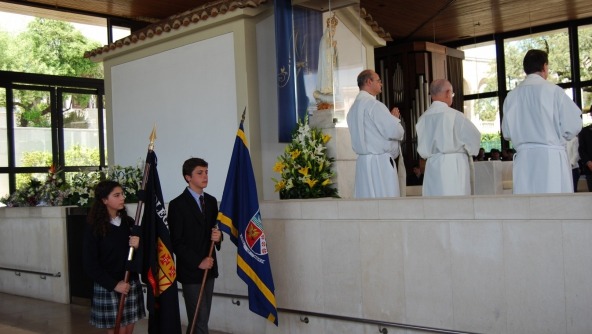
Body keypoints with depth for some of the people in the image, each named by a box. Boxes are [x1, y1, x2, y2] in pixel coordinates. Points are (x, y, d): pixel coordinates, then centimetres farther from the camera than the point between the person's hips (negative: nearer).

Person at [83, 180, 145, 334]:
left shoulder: (129, 222, 5)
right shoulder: (94, 228, -8)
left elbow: (139, 254, 12)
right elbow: (90, 264, -9)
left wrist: (138, 246, -11)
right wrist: (114, 284, -14)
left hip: (132, 285, 4)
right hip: (108, 288, -4)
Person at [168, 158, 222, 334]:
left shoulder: (211, 201, 10)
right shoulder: (177, 204, -9)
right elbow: (176, 242, -11)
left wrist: (218, 236, -6)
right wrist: (198, 262, -14)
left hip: (209, 268, 6)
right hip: (191, 270, -6)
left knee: (200, 319, 11)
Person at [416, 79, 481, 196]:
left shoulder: (423, 118, 2)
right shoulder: (454, 115, -11)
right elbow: (474, 136, -3)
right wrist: (469, 151, 15)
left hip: (432, 165, 5)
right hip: (453, 165, -5)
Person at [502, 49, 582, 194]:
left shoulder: (512, 95, 2)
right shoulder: (553, 91, -6)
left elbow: (507, 132, 7)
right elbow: (573, 125, -5)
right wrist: (556, 136, 14)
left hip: (524, 158, 4)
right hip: (551, 156, -3)